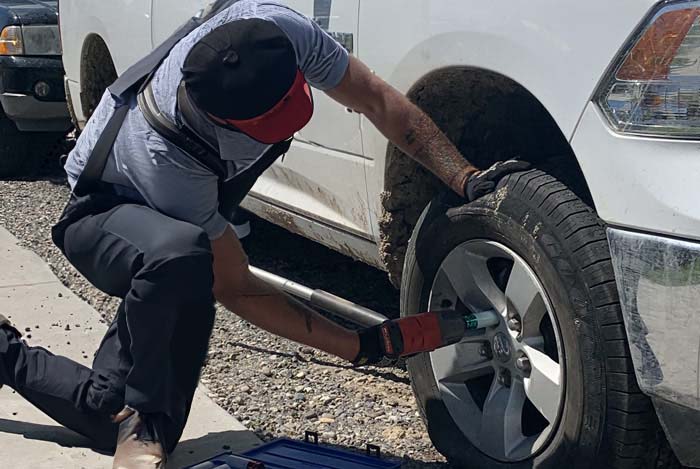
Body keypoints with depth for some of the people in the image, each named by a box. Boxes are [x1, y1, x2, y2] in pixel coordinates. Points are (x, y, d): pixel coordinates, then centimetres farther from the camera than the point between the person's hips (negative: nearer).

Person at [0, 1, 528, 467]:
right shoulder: (170, 158, -40)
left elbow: (378, 101, -18)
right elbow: (236, 289, -30)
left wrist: (469, 181, -28)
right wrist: (361, 347, -32)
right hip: (100, 212, -6)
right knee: (179, 254, -45)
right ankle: (118, 413, -21)